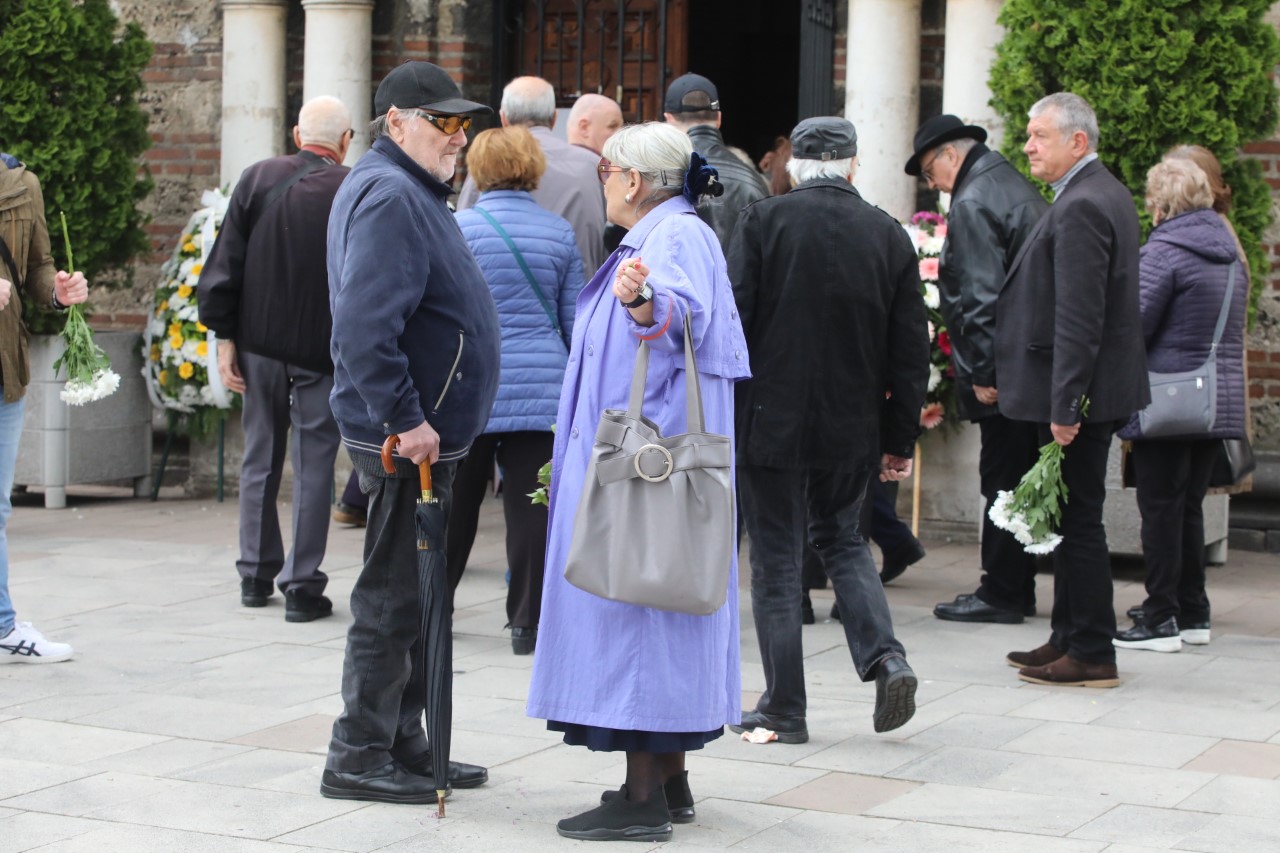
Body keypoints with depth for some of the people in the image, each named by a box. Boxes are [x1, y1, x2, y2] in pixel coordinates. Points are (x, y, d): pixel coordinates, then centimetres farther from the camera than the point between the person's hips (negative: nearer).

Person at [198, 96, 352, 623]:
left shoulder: (257, 180, -1)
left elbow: (226, 265, -1)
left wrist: (225, 338, 4)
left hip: (260, 344, 3)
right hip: (323, 352, -3)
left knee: (260, 460, 15)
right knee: (313, 466, 3)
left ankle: (255, 576, 23)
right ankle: (302, 587, 3)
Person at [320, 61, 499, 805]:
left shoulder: (413, 193, 17)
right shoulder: (388, 197, -17)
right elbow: (364, 325, -27)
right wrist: (406, 420, -25)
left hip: (430, 434, 11)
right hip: (408, 438, -11)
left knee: (413, 596, 16)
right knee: (393, 597, -4)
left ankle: (404, 745, 25)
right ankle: (360, 757, 4)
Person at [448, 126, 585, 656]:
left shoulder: (458, 229, -4)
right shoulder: (560, 233, 5)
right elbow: (575, 323, 9)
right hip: (542, 389, 1)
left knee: (455, 506, 10)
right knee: (532, 508, 1)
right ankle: (529, 623, 2)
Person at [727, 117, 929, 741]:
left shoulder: (763, 221, -8)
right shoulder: (888, 235, 1)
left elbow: (731, 321, -10)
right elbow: (910, 349, 4)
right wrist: (900, 437, 12)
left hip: (773, 421, -3)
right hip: (853, 427, 3)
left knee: (776, 561, 5)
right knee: (841, 538, 23)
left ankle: (784, 707, 9)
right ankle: (884, 656, 4)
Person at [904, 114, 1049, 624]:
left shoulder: (972, 203, -13)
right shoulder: (1016, 187, 17)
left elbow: (980, 296, -20)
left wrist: (984, 372, -18)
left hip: (1002, 369, -10)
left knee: (1002, 481, -4)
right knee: (1019, 481, 14)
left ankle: (1000, 595, 1)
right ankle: (1018, 588, 20)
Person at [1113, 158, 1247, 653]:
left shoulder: (1164, 251, -13)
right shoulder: (1231, 253, 11)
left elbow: (1134, 325, -14)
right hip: (1219, 402, 7)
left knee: (1160, 509, -1)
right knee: (1190, 506, 14)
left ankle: (1161, 620, 0)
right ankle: (1193, 615, 17)